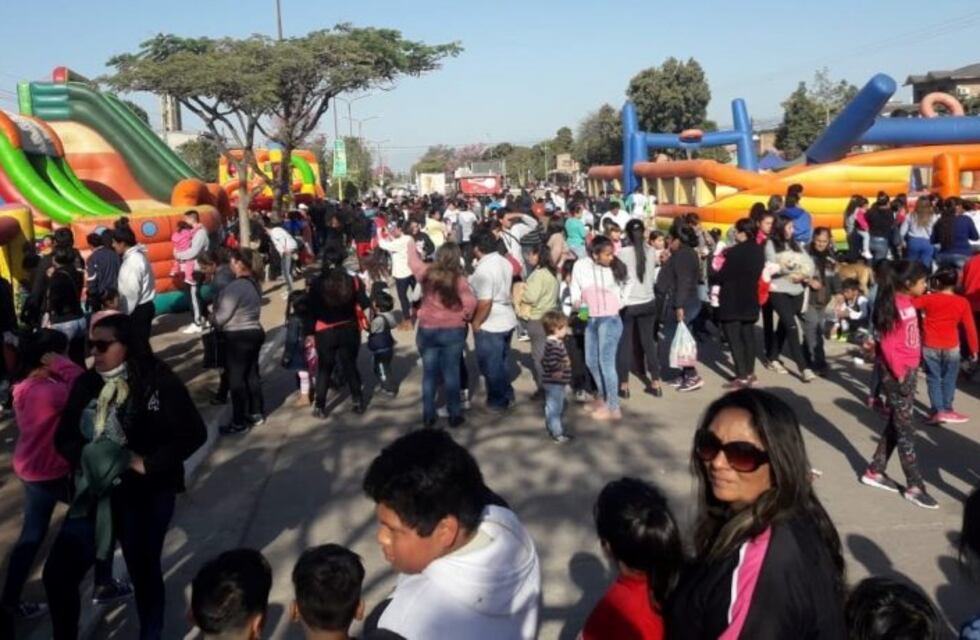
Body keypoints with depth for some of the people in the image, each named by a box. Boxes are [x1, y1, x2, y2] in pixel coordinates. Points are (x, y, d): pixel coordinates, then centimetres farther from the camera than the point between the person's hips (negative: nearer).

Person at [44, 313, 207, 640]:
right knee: (58, 572, 1)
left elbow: (193, 433, -13)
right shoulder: (86, 383, 1)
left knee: (144, 570, 14)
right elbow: (64, 436, 8)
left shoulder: (159, 381, -13)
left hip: (146, 494, -4)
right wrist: (85, 456, -13)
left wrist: (148, 463, -18)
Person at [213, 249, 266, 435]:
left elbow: (221, 317, -17)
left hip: (238, 337, -9)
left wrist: (211, 319, 4)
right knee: (252, 374, 17)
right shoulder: (254, 283, 7)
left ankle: (239, 422, 6)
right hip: (254, 331, 9)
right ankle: (256, 413, 27)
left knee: (236, 378, 0)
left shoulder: (235, 287, -22)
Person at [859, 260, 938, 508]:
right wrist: (900, 374, -16)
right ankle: (915, 486, 6)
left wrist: (912, 370, 6)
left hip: (910, 370, 9)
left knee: (897, 424, 15)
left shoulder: (907, 302, 9)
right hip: (896, 373, -9)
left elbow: (911, 339, 12)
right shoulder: (893, 305, -17)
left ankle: (875, 472, 26)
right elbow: (887, 344, -17)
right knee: (905, 429, -1)